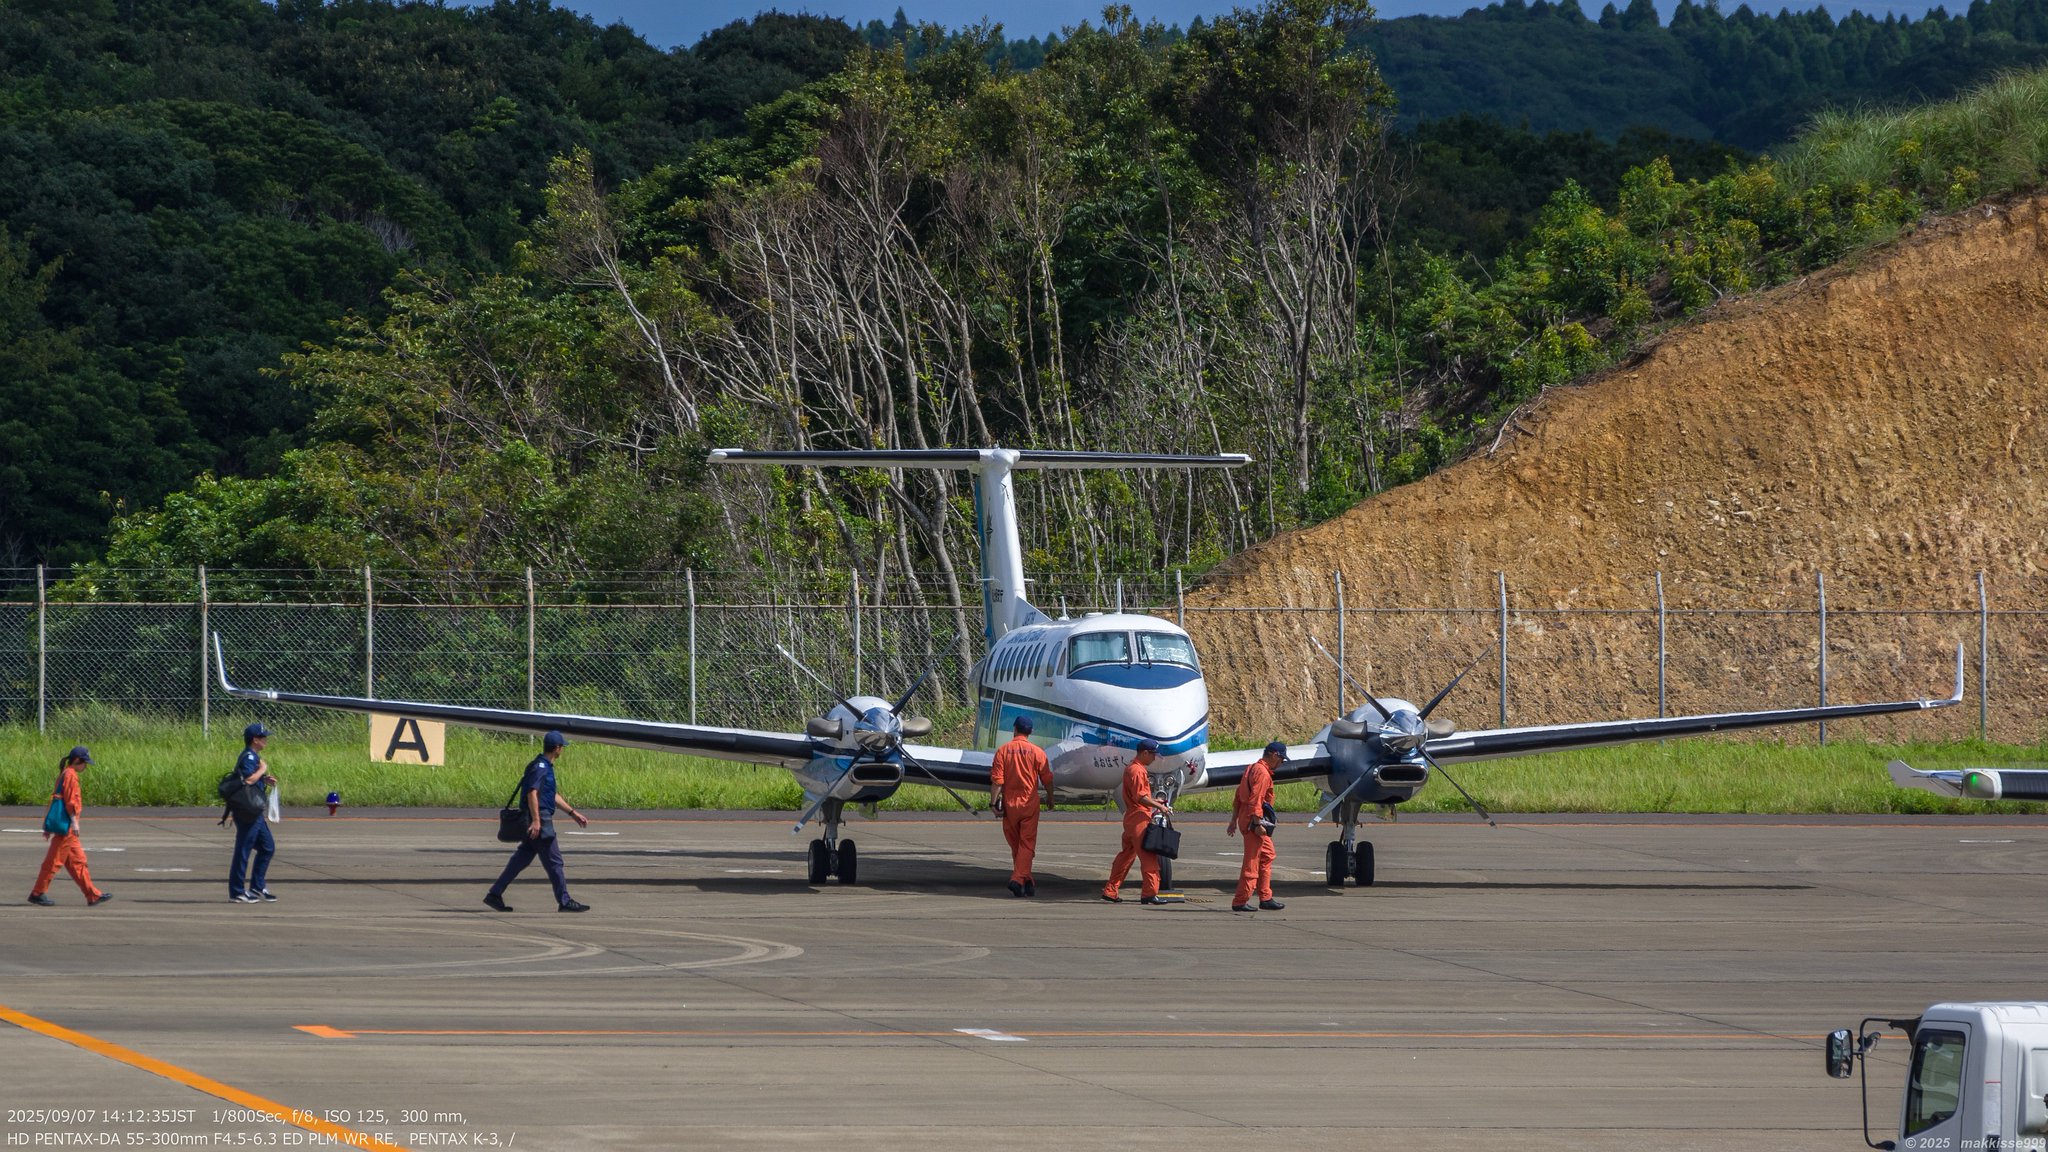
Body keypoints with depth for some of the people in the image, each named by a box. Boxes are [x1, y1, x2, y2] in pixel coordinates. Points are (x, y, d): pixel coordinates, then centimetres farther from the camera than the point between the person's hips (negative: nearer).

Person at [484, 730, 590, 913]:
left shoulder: (546, 766, 18)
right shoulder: (540, 766, -13)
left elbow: (553, 795, 27)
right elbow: (532, 792, -23)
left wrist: (573, 813, 29)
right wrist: (535, 820, -28)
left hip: (537, 822, 10)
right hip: (539, 821, -10)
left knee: (522, 859, 10)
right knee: (553, 862, -4)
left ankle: (495, 894, 10)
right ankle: (565, 901, 1)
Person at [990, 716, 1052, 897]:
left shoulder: (1003, 751, -3)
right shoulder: (1037, 752, -4)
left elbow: (997, 780, -8)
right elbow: (1047, 779, 0)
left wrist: (996, 801, -5)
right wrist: (1050, 797, 16)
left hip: (1009, 803, 2)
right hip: (1029, 803, -2)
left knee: (1015, 845, 13)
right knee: (1027, 844, -1)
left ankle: (1026, 881, 21)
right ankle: (1019, 879, -16)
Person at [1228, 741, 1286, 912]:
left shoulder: (1253, 768, 17)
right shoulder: (1262, 773, -15)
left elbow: (1239, 797, 20)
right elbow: (1255, 801, -23)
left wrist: (1234, 821, 22)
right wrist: (1258, 824, -24)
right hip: (1254, 820, -11)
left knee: (1267, 857, 16)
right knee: (1252, 862, -7)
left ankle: (1266, 898, 18)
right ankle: (1240, 902, -5)